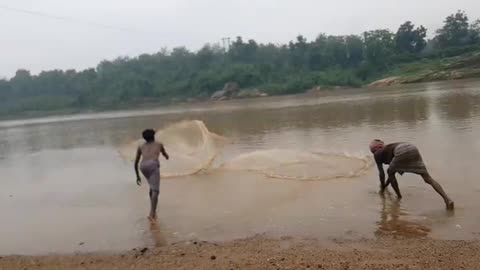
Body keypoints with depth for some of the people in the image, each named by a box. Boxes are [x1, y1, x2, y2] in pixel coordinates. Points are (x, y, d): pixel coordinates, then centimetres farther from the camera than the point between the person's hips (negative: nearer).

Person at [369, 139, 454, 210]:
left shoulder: (377, 154, 21)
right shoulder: (389, 149, 40)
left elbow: (382, 174, 17)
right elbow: (393, 170, 49)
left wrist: (382, 187, 31)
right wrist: (385, 185, 57)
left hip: (402, 152, -6)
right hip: (413, 149, 6)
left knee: (390, 172, 21)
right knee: (428, 178, 3)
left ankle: (399, 196, 22)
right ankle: (447, 199, -11)